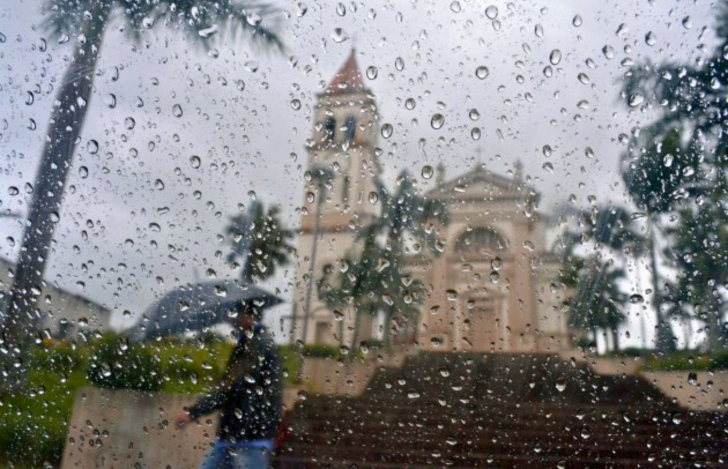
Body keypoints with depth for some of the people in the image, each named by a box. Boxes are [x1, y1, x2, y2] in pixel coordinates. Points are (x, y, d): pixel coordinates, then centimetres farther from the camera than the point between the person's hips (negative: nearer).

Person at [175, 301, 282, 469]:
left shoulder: (259, 343, -14)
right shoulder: (249, 342, 16)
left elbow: (233, 385, -23)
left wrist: (194, 412, -24)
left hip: (251, 437, -10)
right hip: (232, 434, 10)